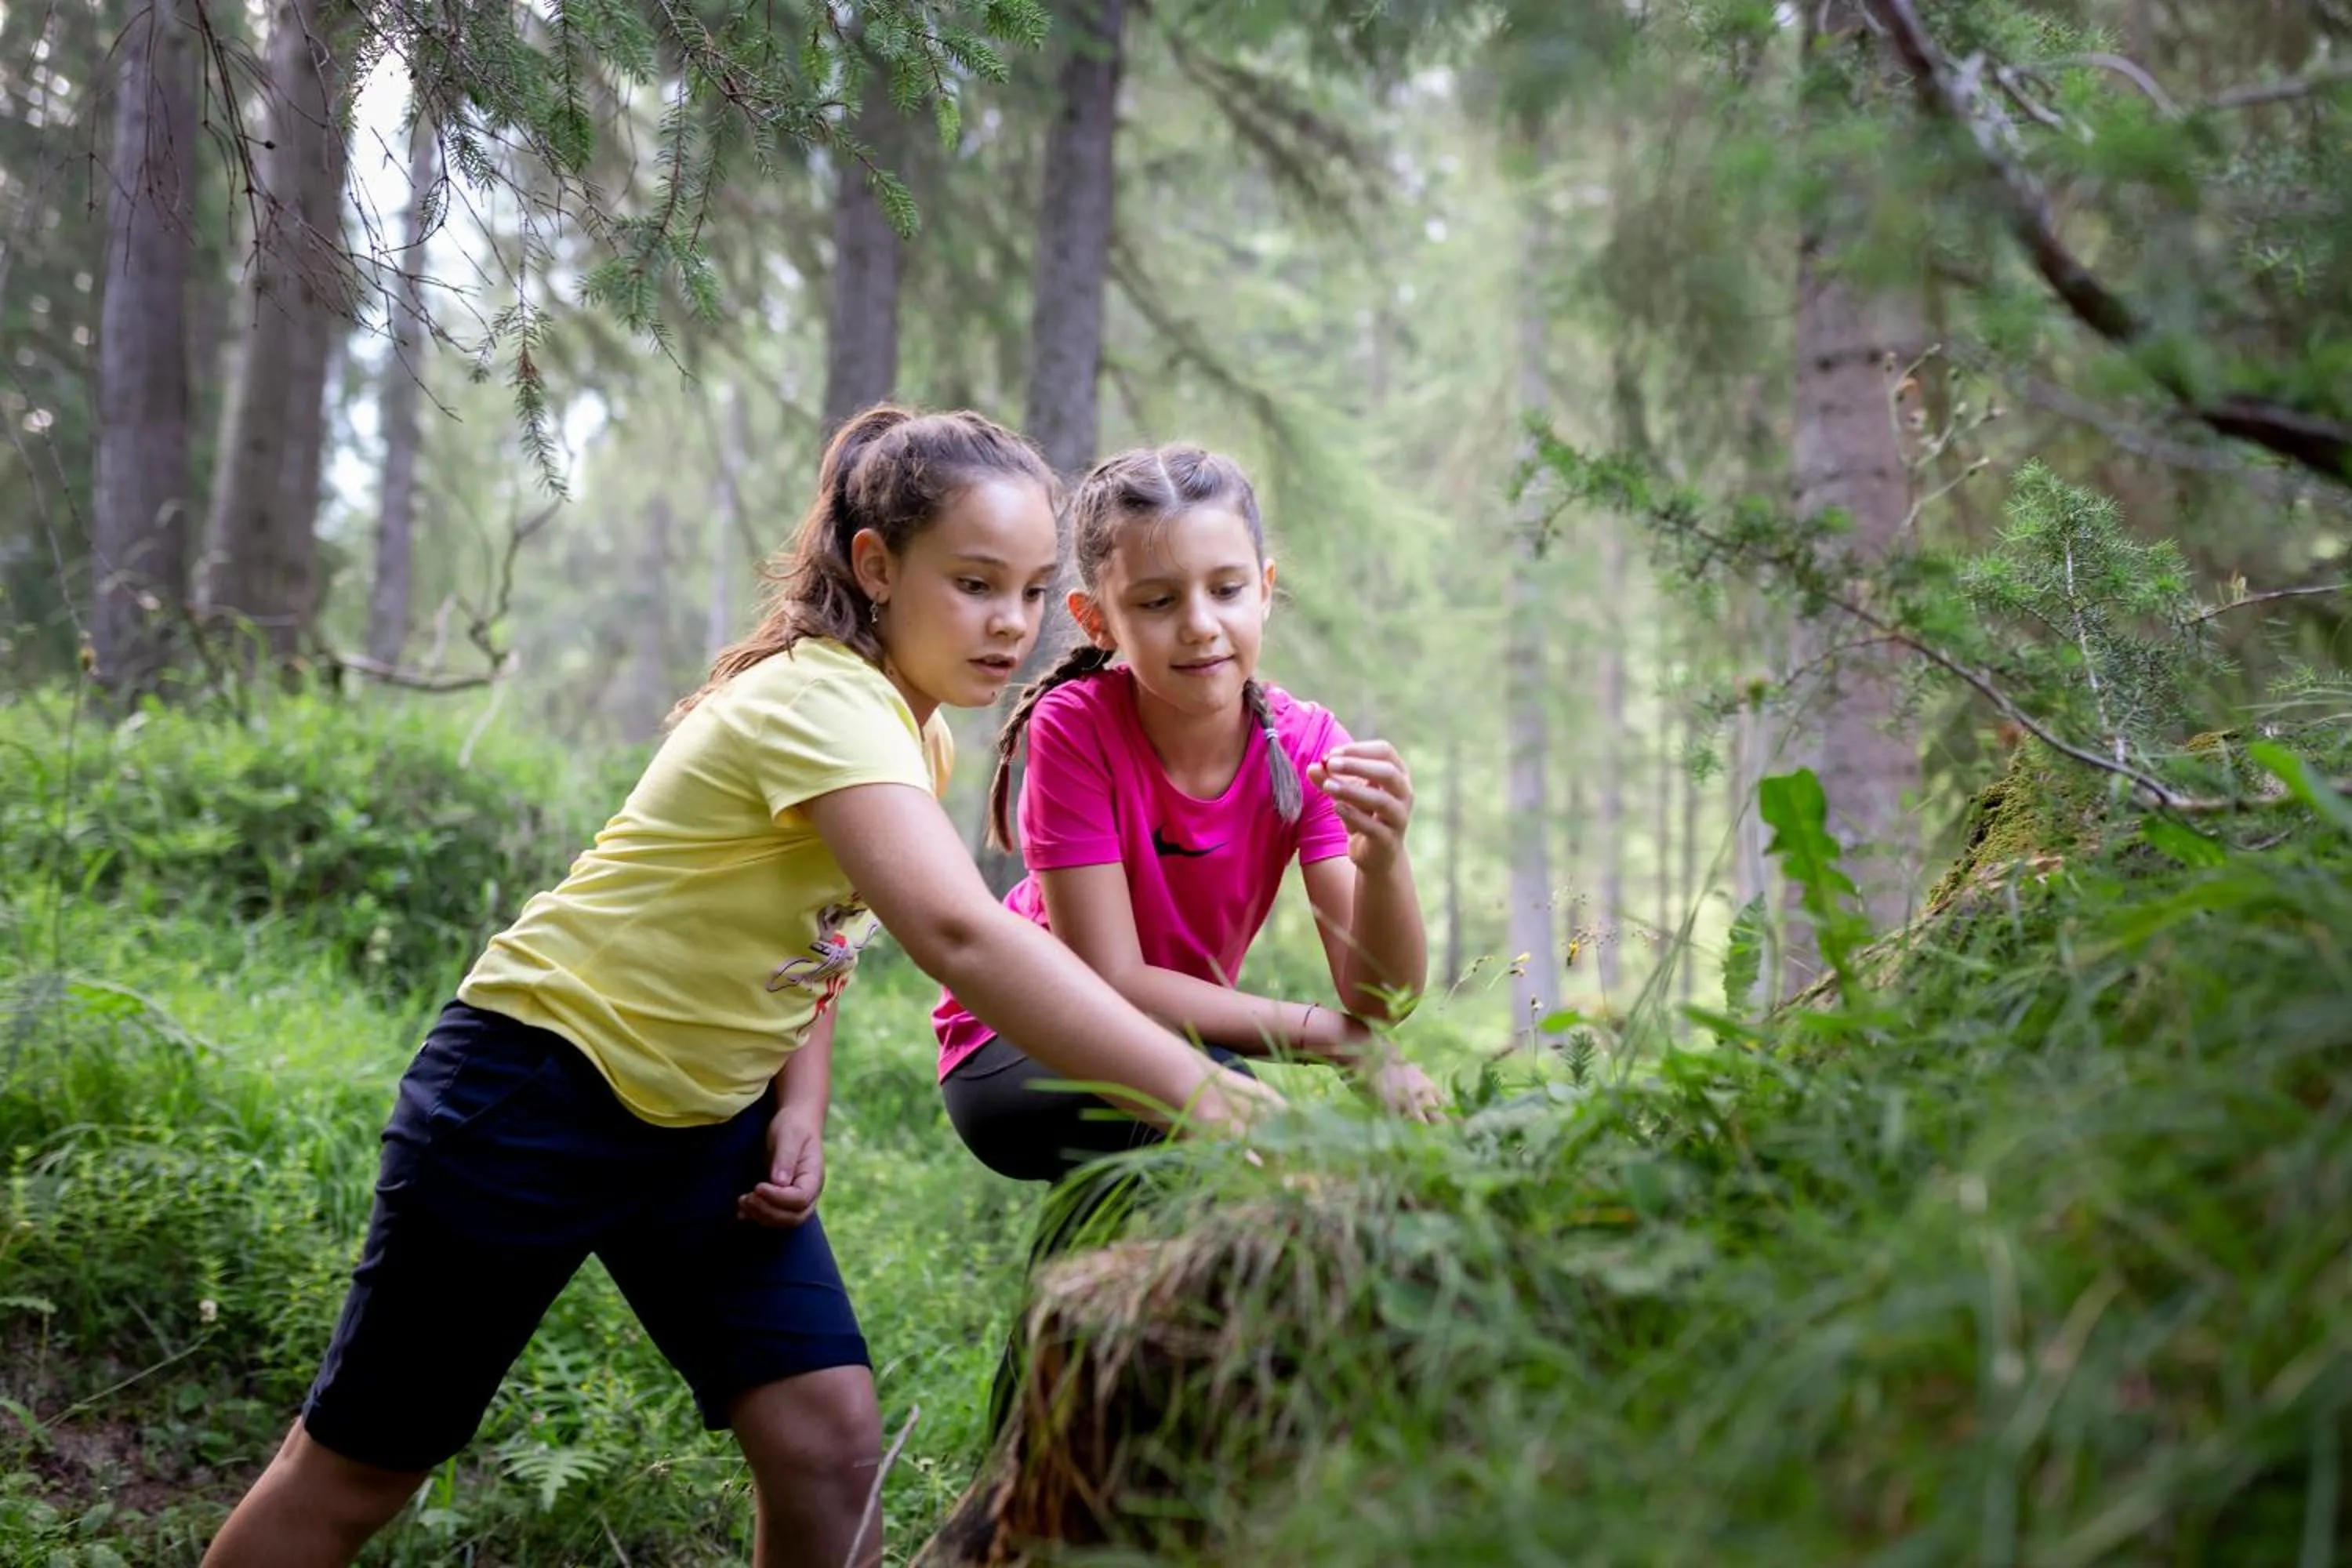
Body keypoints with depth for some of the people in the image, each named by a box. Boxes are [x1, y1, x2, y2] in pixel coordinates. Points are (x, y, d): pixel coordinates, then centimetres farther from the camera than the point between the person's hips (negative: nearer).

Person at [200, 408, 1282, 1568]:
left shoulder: (914, 732, 1)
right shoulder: (825, 702, -28)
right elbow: (961, 938, -44)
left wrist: (802, 1112, -8)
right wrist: (1202, 1096, -48)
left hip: (706, 1120, 8)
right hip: (536, 1086, -8)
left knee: (830, 1441, -5)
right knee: (357, 1468, 4)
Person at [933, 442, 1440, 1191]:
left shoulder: (1306, 745, -13)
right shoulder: (1074, 728, -24)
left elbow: (1378, 999, -21)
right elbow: (1112, 983, -25)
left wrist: (1384, 862, -42)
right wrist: (1335, 1035, -27)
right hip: (1013, 1049, -4)